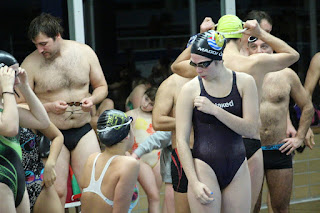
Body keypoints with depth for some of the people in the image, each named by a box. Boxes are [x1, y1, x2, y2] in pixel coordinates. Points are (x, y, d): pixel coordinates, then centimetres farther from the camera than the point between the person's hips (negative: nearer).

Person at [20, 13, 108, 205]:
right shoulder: (30, 64, -7)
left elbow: (102, 86, 12)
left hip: (84, 131, 2)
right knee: (57, 192, -6)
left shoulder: (84, 52, 1)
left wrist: (92, 99, -10)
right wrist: (49, 107, -18)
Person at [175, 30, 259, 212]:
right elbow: (181, 140, -4)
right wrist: (194, 182, -12)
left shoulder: (244, 82, 1)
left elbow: (251, 129, -6)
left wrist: (214, 110, -16)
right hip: (204, 167, -2)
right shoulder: (190, 89, -3)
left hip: (237, 169, 2)